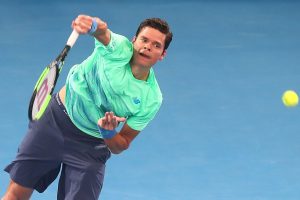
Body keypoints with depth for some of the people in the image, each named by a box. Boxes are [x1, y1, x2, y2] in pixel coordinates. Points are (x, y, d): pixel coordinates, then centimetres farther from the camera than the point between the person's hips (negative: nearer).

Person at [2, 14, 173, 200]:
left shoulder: (152, 100, -13)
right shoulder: (119, 48, -18)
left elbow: (120, 146, -7)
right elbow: (102, 30, -43)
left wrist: (109, 132, -29)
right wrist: (92, 23, -66)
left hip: (90, 146, 1)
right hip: (56, 119, -1)